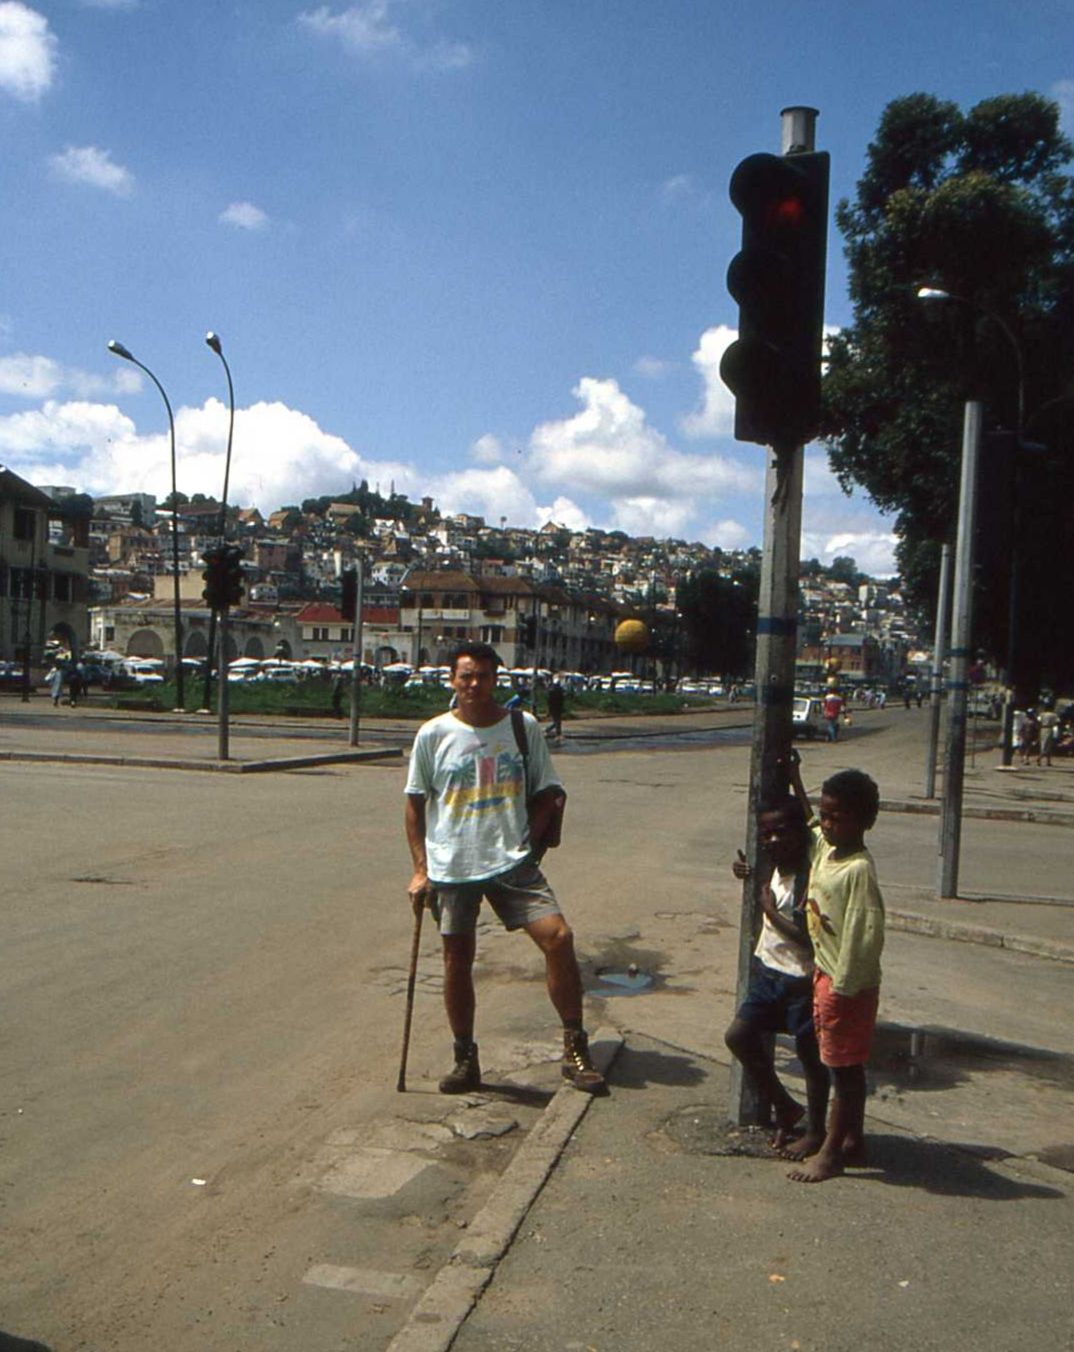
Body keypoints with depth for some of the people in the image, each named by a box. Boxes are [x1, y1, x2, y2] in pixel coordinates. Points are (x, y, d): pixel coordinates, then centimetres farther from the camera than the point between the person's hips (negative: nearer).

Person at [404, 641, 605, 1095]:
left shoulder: (523, 727, 2)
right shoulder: (433, 734, 0)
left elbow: (547, 794, 10)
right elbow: (415, 803, 6)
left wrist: (528, 842, -3)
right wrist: (420, 868, 2)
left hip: (513, 864, 0)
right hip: (451, 867, 0)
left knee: (558, 937, -12)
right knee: (457, 960, 7)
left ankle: (575, 1049, 2)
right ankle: (465, 1059, 25)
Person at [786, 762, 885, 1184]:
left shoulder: (859, 869, -24)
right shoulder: (823, 845, 1)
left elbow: (866, 935, -24)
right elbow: (806, 825, 27)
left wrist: (843, 987, -21)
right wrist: (794, 784, 22)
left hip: (848, 982, -9)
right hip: (825, 973, 9)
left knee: (844, 1068, 4)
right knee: (847, 1067, 18)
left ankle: (830, 1152, 15)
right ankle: (854, 1141, 31)